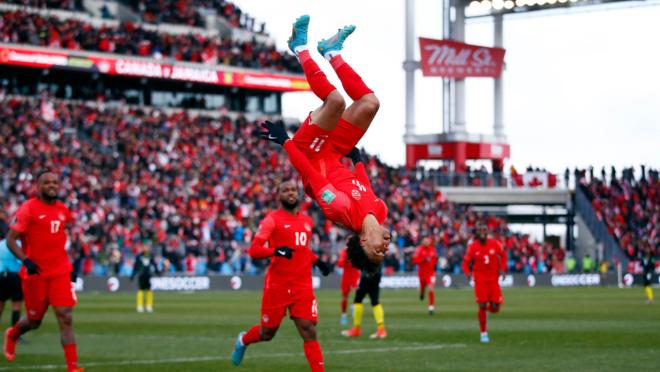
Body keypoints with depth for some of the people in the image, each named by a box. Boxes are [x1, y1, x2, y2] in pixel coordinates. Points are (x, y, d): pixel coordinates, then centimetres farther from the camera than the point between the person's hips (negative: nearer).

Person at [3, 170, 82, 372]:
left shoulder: (62, 209, 8)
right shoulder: (28, 208, -9)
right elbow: (10, 239, -12)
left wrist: (69, 264, 19)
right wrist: (25, 260, -25)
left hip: (60, 272, 4)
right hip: (35, 272, -4)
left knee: (66, 318, -9)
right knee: (34, 321, 11)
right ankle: (12, 335, 45)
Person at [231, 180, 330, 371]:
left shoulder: (307, 221, 13)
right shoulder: (272, 219, -6)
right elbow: (253, 250, -15)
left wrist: (316, 261, 14)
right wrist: (276, 251, -31)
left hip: (303, 286, 4)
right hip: (277, 287, -4)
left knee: (309, 332, -8)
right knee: (267, 333, 10)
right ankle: (243, 340, 43)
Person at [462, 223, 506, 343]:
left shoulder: (495, 244, -1)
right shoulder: (472, 247, -5)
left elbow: (503, 256, 14)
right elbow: (466, 262, 0)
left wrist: (502, 269, 0)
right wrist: (468, 272, -21)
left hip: (493, 279, 2)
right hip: (480, 280, -2)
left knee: (495, 308, -3)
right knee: (482, 306, -8)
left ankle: (486, 308, 34)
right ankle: (483, 333, 5)